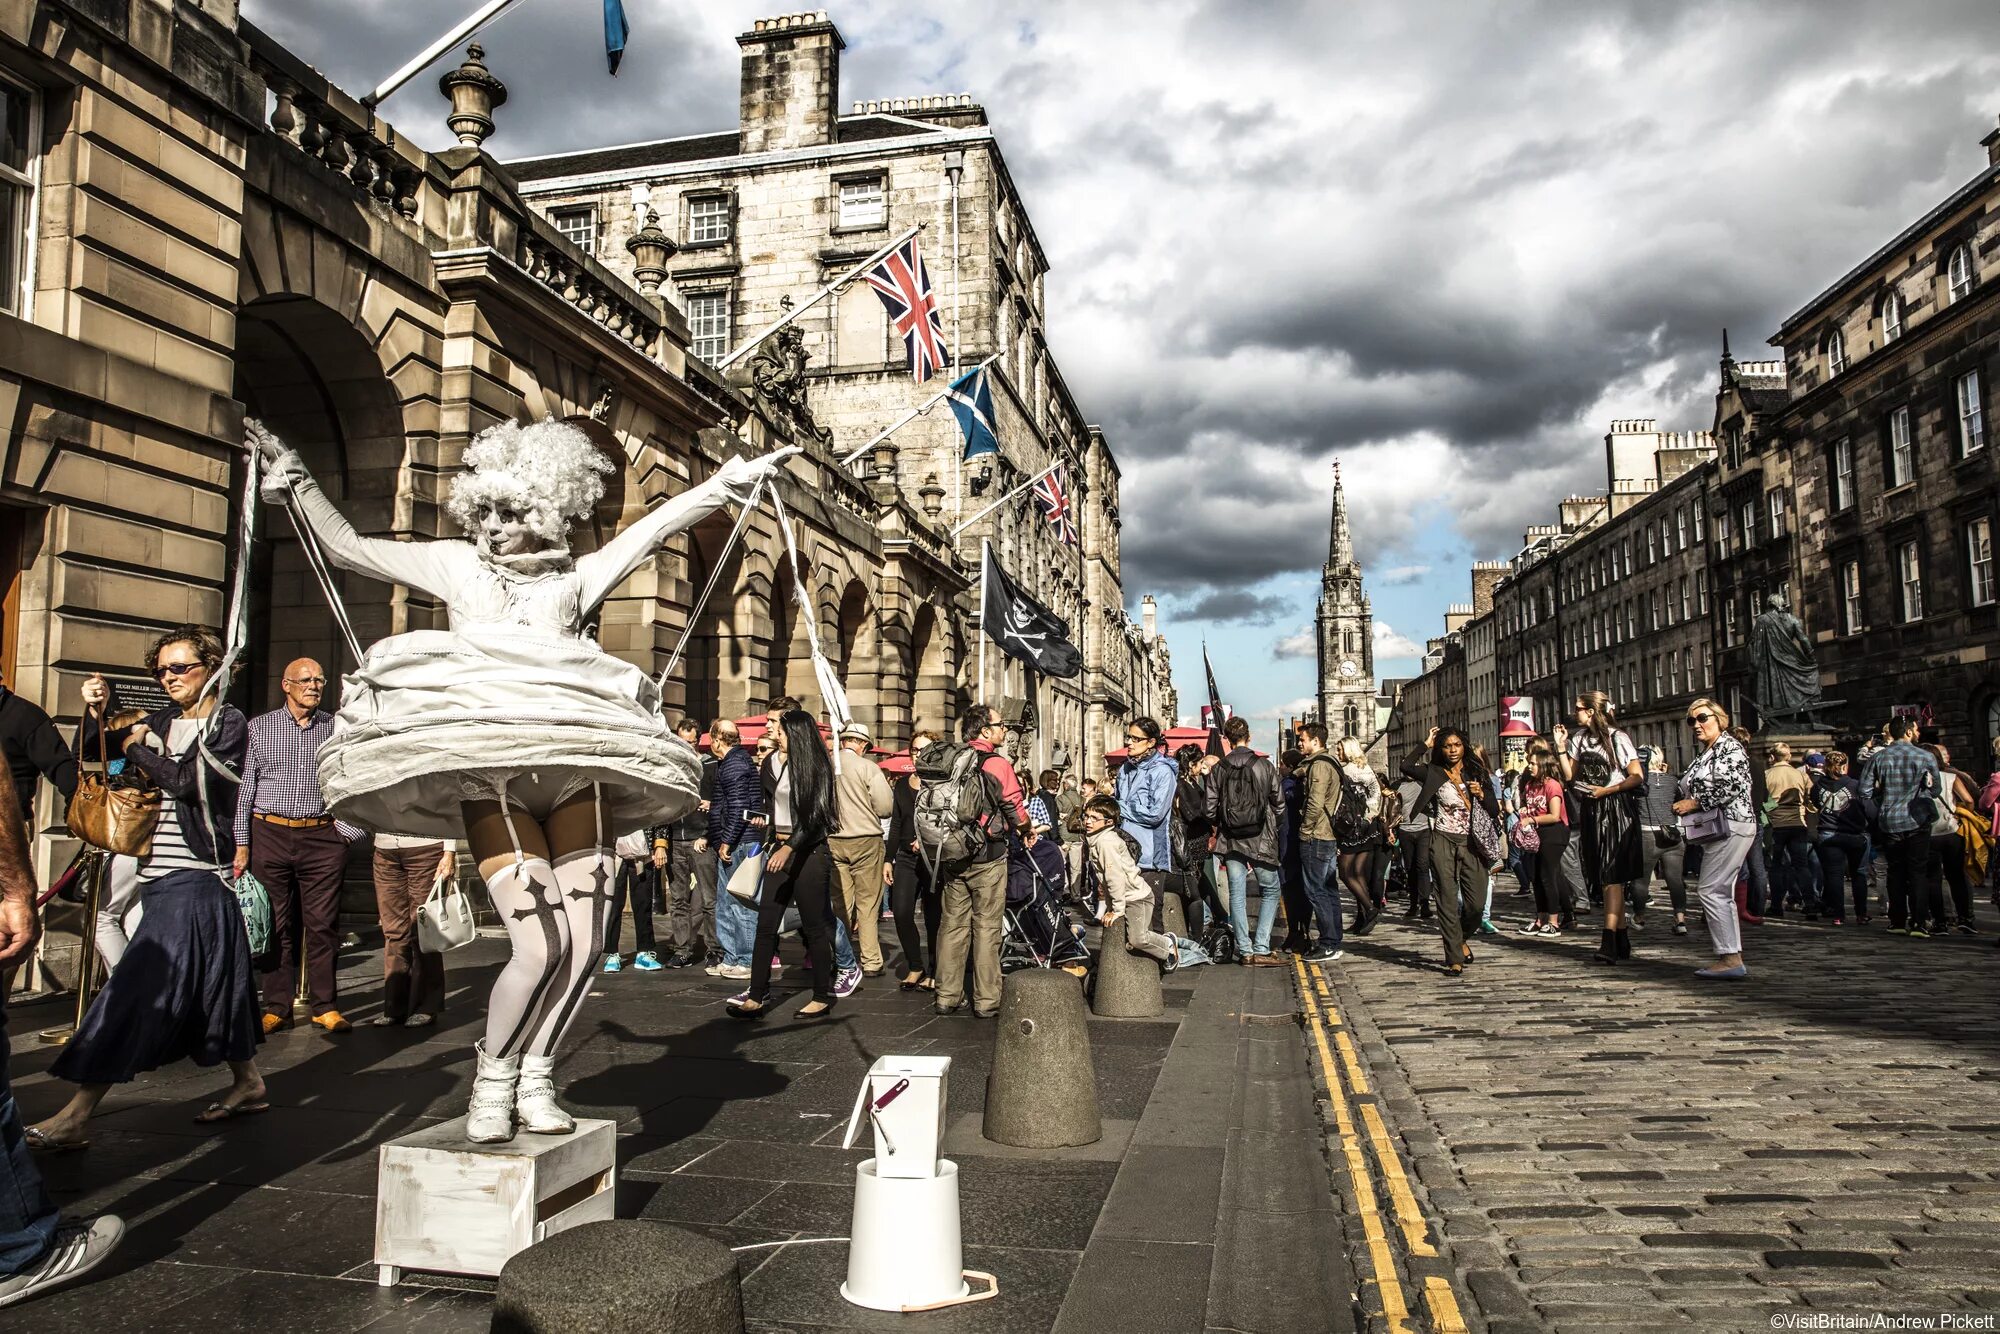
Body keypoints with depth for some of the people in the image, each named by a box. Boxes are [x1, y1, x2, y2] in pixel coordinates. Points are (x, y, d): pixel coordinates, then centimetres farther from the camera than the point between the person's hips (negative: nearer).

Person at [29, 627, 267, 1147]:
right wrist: (94, 713, -4)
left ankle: (75, 1115, -10)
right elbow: (93, 752, 13)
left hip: (195, 875, -8)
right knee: (211, 986, 14)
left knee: (140, 987, -10)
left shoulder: (228, 724, -4)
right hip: (160, 873, 8)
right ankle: (248, 1083, 26)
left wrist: (139, 750, -2)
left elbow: (189, 781, -15)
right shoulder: (161, 722, 15)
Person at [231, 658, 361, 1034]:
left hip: (322, 837, 0)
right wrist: (242, 844, 2)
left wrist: (347, 828, 1)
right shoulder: (259, 727, 8)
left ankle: (326, 1007, 7)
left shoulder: (336, 728, 8)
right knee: (277, 925, 4)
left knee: (323, 924, 0)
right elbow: (244, 787, 7)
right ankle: (276, 1008, 12)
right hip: (270, 836, 0)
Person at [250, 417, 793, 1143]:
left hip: (576, 766, 2)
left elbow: (657, 525, 17)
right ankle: (492, 1082, 8)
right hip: (486, 769, -2)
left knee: (584, 942, -5)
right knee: (542, 943, -16)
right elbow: (344, 546, 25)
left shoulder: (578, 577, 20)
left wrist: (731, 480, 14)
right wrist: (293, 477, 23)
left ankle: (536, 1081, 16)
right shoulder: (456, 565, 20)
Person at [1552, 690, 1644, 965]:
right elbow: (1570, 777, 8)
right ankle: (1622, 940, 16)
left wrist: (1605, 790, -16)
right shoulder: (1580, 739, 11)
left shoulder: (1617, 738, -8)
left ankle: (1609, 942, -18)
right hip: (1590, 812, 7)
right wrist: (1561, 747, 1)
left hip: (1615, 811, -7)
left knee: (1612, 876, -12)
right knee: (1604, 878, 9)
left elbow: (1637, 777, -11)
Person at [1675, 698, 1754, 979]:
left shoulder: (1731, 747, -9)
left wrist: (1694, 803, -15)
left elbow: (1730, 788, -20)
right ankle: (1733, 958, 13)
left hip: (1731, 826, -10)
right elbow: (1692, 790, 25)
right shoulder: (1703, 753, 19)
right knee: (1722, 894, 9)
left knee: (1712, 891, -13)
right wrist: (1684, 804, 7)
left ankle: (1730, 959, -10)